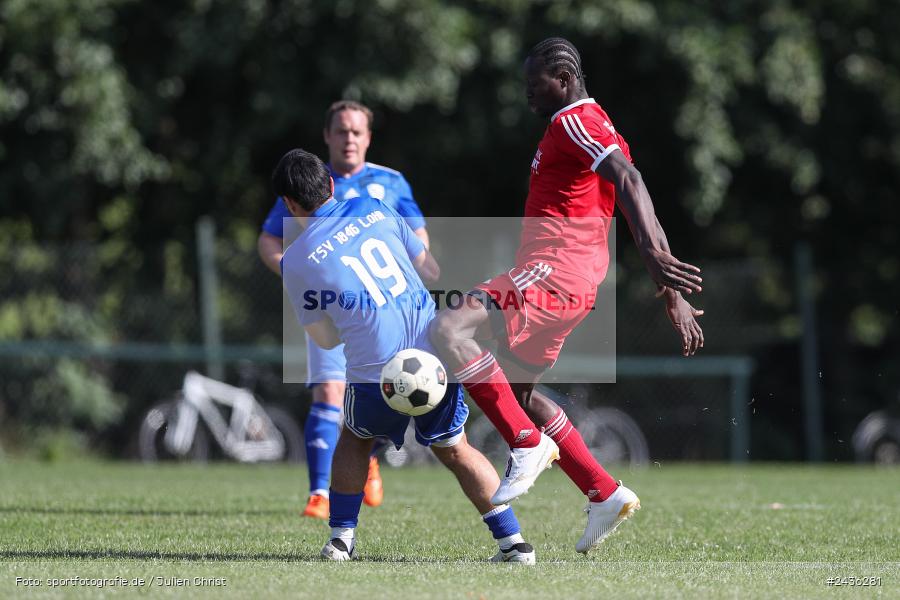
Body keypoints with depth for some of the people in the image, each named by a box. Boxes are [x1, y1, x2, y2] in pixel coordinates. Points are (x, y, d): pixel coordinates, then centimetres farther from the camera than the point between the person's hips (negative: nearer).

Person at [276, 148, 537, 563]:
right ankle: (513, 542, 11)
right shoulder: (374, 210, 10)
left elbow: (325, 338, 12)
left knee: (355, 438, 27)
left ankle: (341, 539, 21)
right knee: (454, 449, 19)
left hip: (376, 374, -2)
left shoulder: (295, 260, 1)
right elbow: (432, 271, 15)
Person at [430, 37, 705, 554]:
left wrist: (655, 257, -38)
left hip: (553, 269, -11)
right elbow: (640, 207, 24)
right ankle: (607, 496, 19)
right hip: (561, 274, 11)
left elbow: (629, 181, -24)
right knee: (517, 392, 19)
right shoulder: (586, 126, 24)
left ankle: (527, 445, -22)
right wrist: (674, 297, 24)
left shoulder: (576, 122, -7)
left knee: (449, 330, -25)